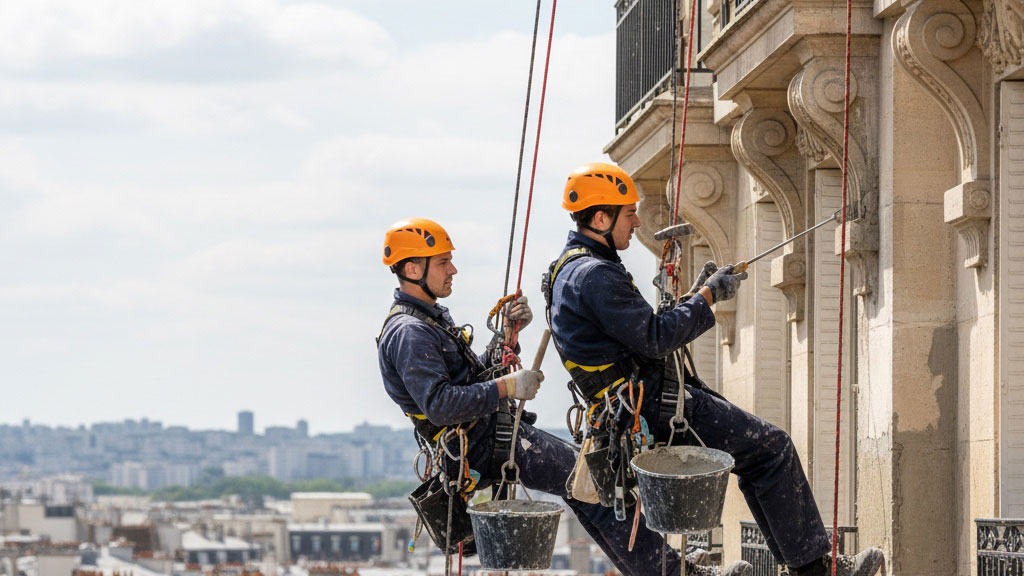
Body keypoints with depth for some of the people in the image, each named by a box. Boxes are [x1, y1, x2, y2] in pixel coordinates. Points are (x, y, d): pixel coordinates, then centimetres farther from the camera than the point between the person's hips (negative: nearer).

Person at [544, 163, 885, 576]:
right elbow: (655, 339, -22)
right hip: (654, 406, -11)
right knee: (772, 447, -8)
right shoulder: (595, 275, -19)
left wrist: (697, 292, 14)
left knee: (755, 454, 15)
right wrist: (708, 296, -11)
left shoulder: (571, 270, 16)